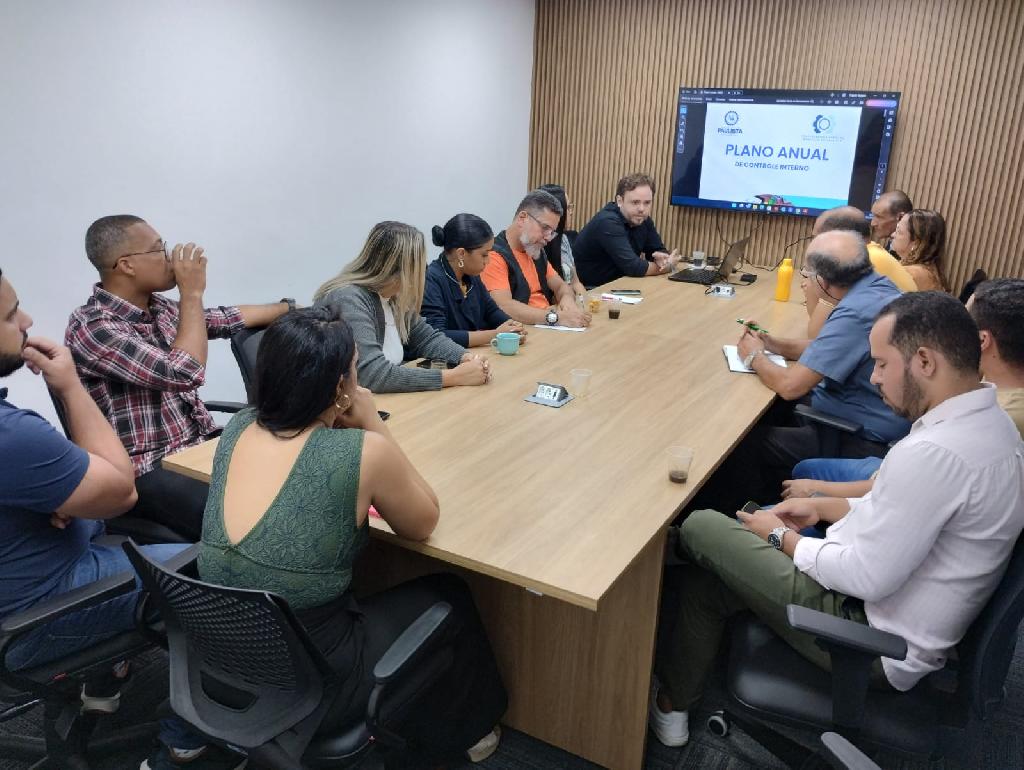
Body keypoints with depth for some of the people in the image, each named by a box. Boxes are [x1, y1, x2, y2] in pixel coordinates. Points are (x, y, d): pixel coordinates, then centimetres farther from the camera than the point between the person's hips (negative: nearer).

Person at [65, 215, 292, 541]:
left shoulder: (158, 306, 7)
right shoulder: (92, 327, -18)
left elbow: (225, 319, 22)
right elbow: (184, 374, -26)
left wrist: (290, 308, 29)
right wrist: (193, 294, -17)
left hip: (203, 443, 8)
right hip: (151, 471, -8)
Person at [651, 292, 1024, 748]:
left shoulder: (932, 453, -30)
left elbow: (868, 578, -25)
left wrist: (780, 536, -10)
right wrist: (824, 507, 10)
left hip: (879, 648, -9)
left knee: (700, 530, -4)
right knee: (710, 575, 12)